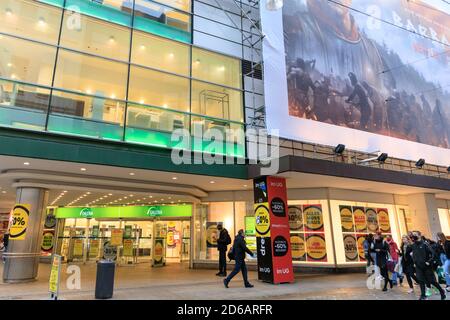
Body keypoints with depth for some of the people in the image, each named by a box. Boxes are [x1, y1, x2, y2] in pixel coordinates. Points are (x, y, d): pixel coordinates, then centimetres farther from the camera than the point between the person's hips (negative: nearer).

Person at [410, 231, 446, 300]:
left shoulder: (424, 244, -14)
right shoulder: (413, 245, 2)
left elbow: (432, 253, -14)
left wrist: (429, 262, -17)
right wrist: (415, 261, 9)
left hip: (426, 266, -4)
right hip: (418, 266, 5)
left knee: (431, 280, 5)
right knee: (421, 281, 5)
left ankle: (442, 291, 28)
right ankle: (423, 296, 13)